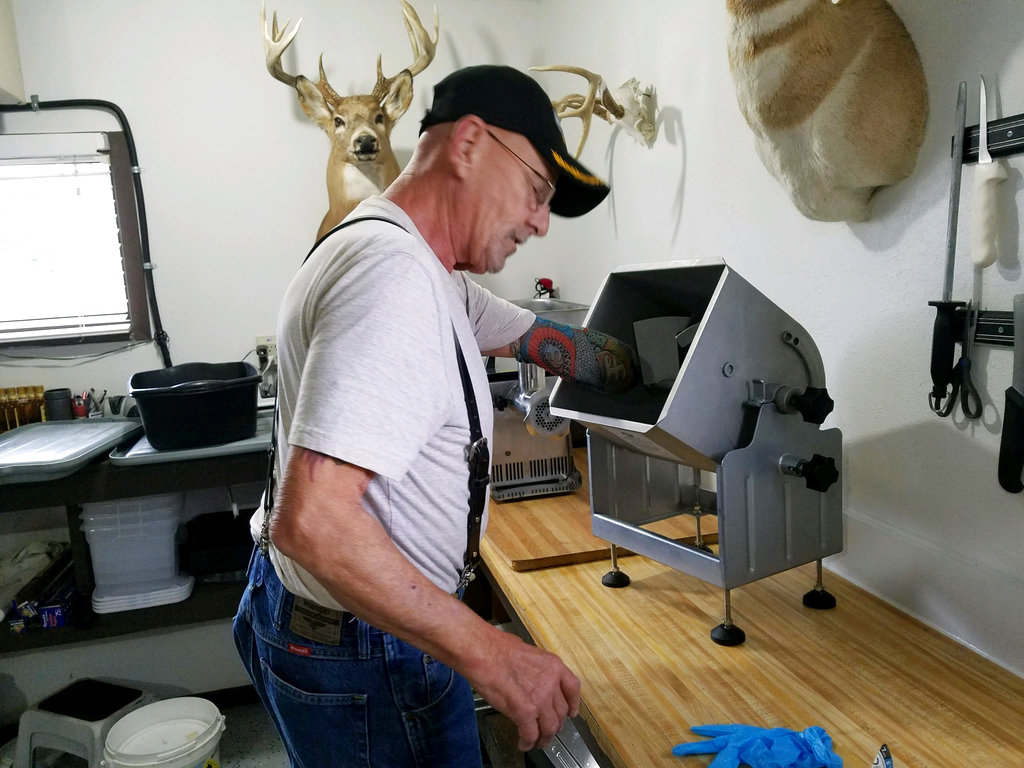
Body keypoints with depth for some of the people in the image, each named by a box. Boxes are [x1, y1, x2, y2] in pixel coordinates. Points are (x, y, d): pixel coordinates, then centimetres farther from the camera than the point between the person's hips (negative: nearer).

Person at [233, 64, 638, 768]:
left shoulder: (432, 275, 5)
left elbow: (544, 339, 16)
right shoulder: (392, 273, -28)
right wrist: (488, 652, -30)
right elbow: (311, 520, -34)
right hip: (359, 660, -9)